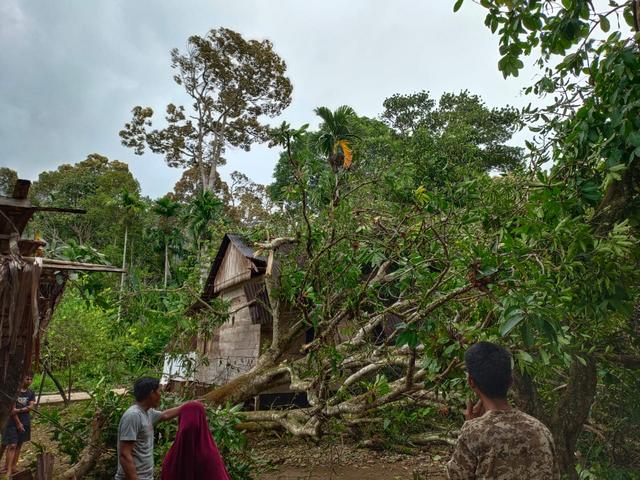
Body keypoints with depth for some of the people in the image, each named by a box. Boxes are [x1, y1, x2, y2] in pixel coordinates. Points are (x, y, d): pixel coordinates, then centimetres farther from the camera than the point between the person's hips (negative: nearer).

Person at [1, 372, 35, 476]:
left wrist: (19, 410, -20)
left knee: (19, 445, 10)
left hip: (25, 422, 4)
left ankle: (14, 467, 20)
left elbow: (30, 407, -4)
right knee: (12, 445, -10)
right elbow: (12, 409, -12)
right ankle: (8, 470, -9)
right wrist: (18, 423, -12)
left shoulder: (31, 393, 5)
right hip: (13, 422, -4)